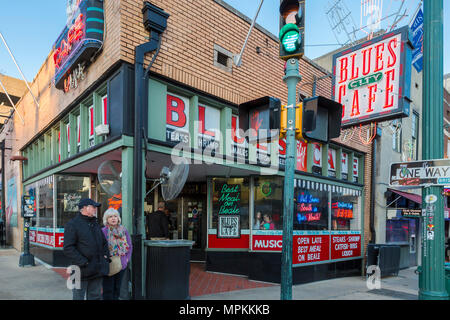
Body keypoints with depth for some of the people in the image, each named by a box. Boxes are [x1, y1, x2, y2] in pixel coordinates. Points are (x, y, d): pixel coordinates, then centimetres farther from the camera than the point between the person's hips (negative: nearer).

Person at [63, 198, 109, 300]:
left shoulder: (95, 224, 16)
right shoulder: (72, 224, -7)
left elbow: (104, 242, 25)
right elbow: (68, 248, -14)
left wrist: (105, 256, 9)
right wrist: (83, 262, -19)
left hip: (98, 269, 6)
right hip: (83, 271, -6)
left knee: (95, 296, 13)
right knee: (79, 296, 5)